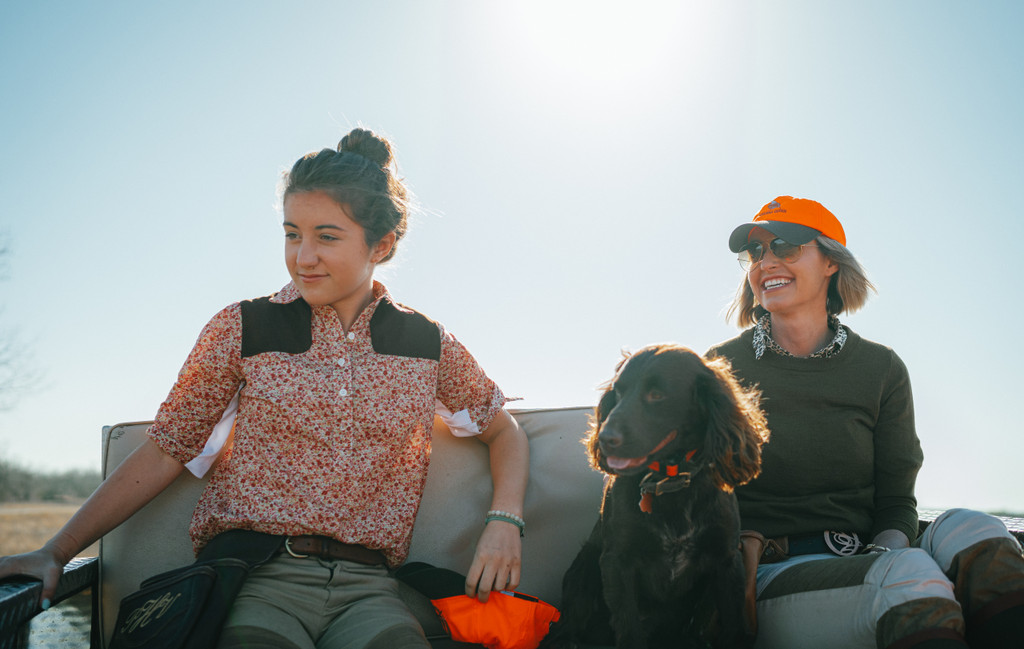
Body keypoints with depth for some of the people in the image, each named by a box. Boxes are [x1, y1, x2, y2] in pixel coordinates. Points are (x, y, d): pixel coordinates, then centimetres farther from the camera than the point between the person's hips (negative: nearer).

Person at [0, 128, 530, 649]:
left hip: (367, 590, 1)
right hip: (258, 581, 0)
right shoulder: (242, 329, 6)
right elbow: (166, 451, 7)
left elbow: (504, 431, 23)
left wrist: (504, 521, 4)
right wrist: (56, 552, 1)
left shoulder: (428, 345, 10)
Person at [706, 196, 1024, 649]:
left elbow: (895, 502, 9)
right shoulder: (723, 369, 4)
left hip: (863, 562, 3)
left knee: (968, 531, -27)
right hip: (762, 579, -3)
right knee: (911, 571, -33)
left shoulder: (881, 370, 10)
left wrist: (885, 549, -16)